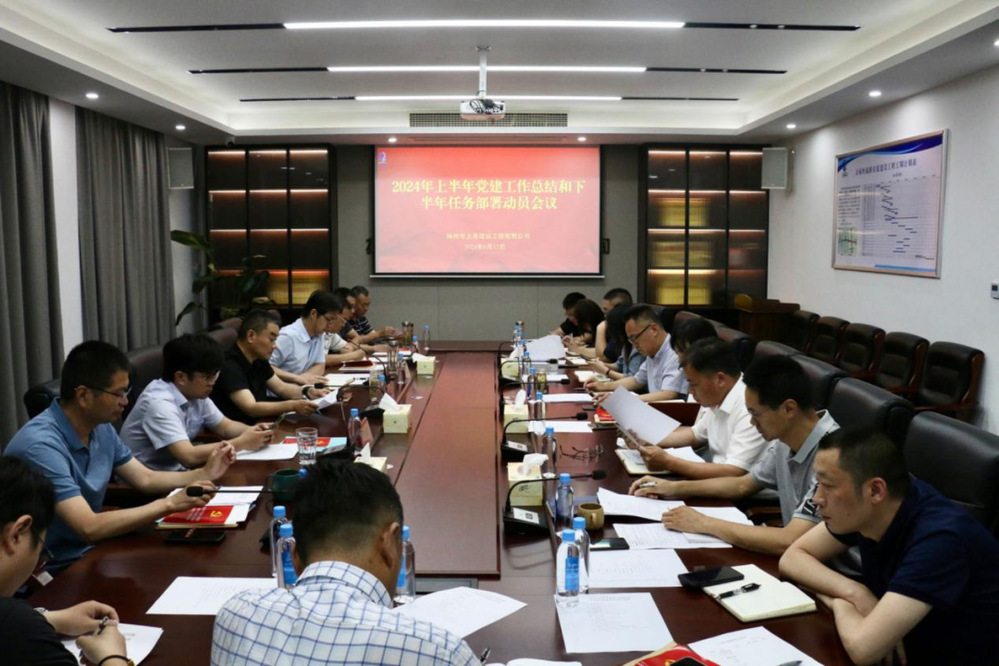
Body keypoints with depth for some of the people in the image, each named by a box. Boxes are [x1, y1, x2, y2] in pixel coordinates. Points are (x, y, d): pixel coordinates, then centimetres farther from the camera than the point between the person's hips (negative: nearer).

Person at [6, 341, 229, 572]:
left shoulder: (101, 428, 1)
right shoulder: (41, 444, -26)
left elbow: (146, 479, 13)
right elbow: (89, 528, -30)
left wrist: (205, 473, -1)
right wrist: (170, 504, -27)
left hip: (89, 554, 8)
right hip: (51, 574, -7)